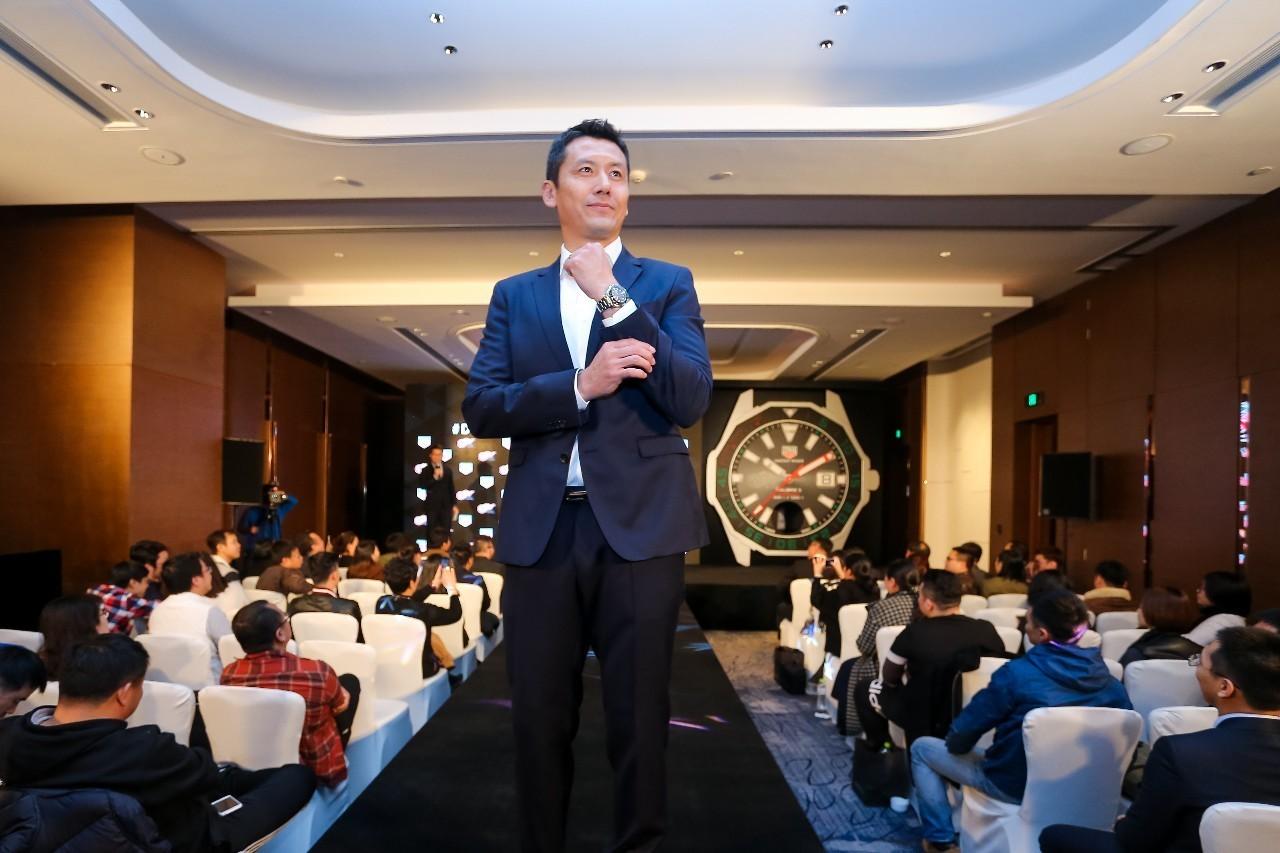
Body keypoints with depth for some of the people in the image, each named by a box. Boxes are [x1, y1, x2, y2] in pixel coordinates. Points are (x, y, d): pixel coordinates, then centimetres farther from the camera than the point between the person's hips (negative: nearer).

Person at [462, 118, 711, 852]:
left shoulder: (667, 284, 7)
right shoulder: (514, 295, 12)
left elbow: (691, 400, -8)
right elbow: (481, 406, 0)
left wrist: (614, 297, -12)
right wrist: (580, 385, -15)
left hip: (640, 527, -2)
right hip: (541, 531, 2)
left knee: (639, 719, 8)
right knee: (540, 720, 12)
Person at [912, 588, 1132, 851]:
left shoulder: (1018, 672, -23)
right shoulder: (1100, 670, -8)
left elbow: (960, 737, -16)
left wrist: (957, 744, 7)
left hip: (1015, 786, -6)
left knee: (922, 748, 12)